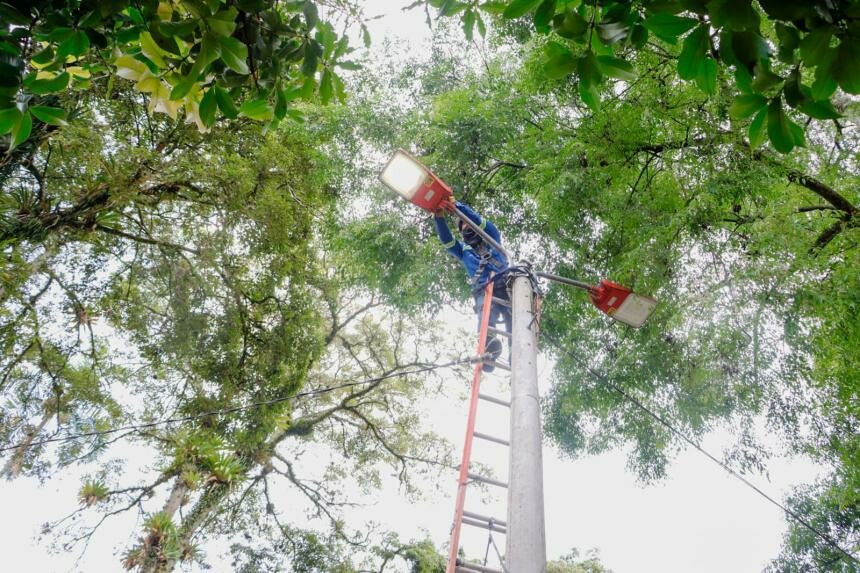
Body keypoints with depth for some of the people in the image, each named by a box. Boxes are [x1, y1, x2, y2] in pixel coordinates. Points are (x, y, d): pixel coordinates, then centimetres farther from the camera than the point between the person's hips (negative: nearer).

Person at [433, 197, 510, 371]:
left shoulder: (492, 239, 28)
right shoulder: (463, 250, 34)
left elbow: (481, 223, 8)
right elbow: (447, 241, 14)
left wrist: (458, 206, -7)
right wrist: (440, 217, -4)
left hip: (504, 284, 0)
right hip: (483, 291, 0)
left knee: (514, 321, -20)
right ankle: (488, 344, -60)